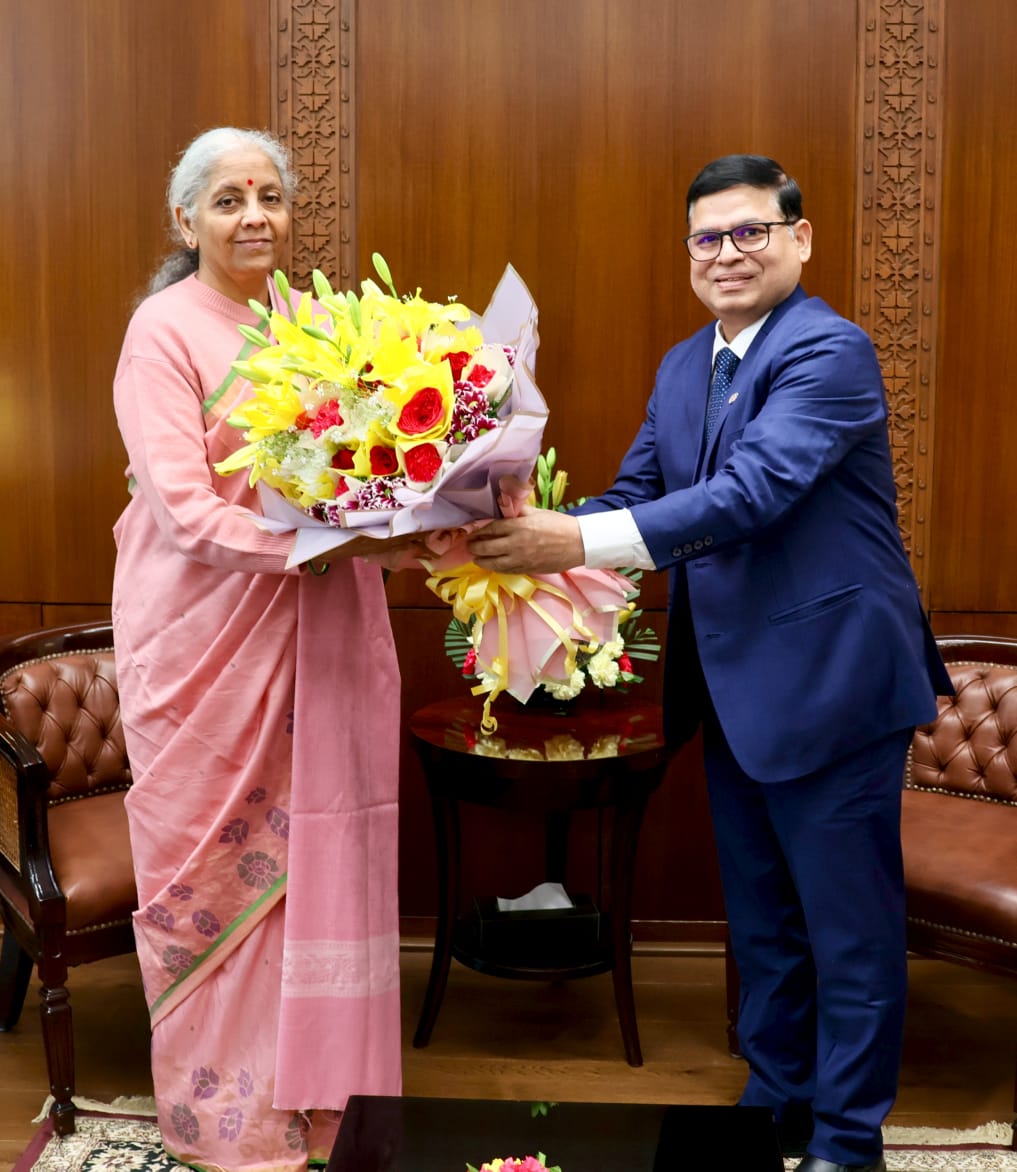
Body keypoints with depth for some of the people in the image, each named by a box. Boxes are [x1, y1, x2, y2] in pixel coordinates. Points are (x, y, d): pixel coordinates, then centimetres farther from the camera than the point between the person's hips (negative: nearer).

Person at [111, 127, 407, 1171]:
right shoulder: (165, 329, -7)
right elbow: (187, 510, -16)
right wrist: (326, 541, -27)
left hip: (318, 635, 5)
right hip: (208, 637, -5)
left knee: (316, 850, 8)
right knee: (217, 862, 7)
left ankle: (311, 1087, 25)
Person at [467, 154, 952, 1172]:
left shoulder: (829, 351, -15)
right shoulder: (682, 366, 11)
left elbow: (753, 491, -28)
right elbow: (637, 496, 9)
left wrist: (580, 543, -32)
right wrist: (531, 532, -10)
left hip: (829, 677, -8)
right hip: (734, 683, 8)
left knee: (848, 922, 6)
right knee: (760, 915, 20)